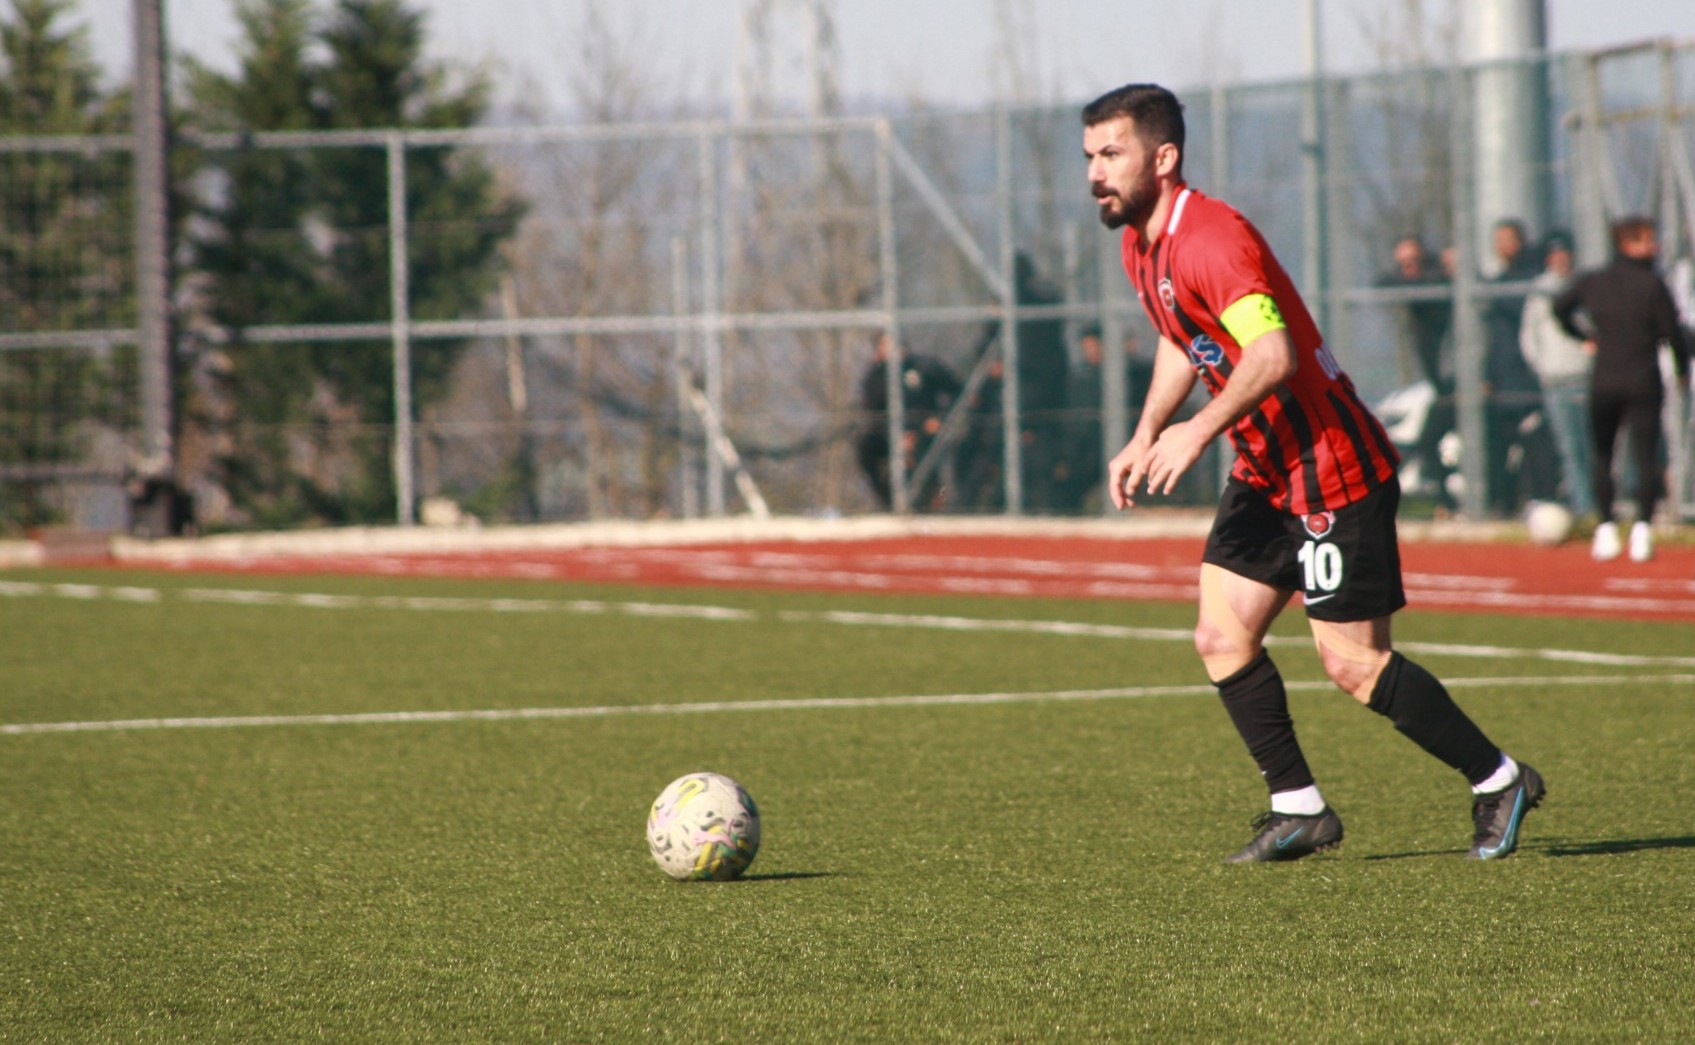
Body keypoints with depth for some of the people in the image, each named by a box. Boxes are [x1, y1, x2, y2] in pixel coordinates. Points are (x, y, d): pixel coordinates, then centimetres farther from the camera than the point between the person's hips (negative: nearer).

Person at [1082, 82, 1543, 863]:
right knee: (1221, 637, 0)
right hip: (1266, 475, 10)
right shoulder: (1140, 245, 9)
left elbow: (1273, 353, -35)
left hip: (1333, 469, -10)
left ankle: (1499, 781, 7)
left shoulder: (1211, 239, -23)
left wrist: (1202, 430, -39)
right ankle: (1299, 809, 8)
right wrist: (1146, 436, 16)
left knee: (1353, 663, -7)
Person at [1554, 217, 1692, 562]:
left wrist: (1584, 336, 30)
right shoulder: (1651, 284, -8)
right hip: (1643, 384, -3)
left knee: (1602, 456, 14)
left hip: (1603, 384, 3)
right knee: (1645, 456, -2)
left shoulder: (1592, 282, 4)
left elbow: (1560, 307, 16)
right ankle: (1642, 528, -12)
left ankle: (1606, 531, 9)